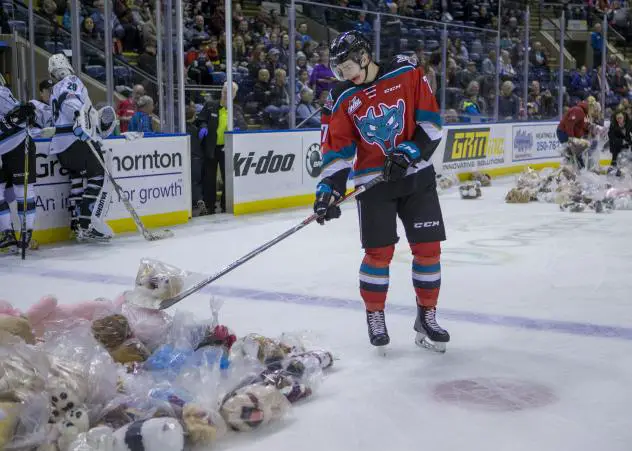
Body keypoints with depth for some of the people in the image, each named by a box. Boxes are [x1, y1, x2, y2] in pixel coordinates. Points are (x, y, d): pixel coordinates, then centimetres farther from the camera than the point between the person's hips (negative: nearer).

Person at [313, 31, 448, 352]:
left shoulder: (408, 74, -7)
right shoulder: (342, 98, -2)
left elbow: (430, 122, -6)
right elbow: (338, 148, -4)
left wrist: (408, 154, -17)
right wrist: (329, 189, -15)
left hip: (416, 174, 0)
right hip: (373, 180, 0)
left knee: (428, 248, 1)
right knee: (379, 252, -4)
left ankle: (426, 317, 16)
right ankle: (374, 317, 15)